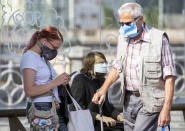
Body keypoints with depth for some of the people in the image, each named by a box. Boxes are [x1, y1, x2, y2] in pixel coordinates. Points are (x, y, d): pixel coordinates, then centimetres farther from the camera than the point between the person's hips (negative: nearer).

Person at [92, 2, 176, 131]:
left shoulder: (159, 39, -12)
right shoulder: (123, 38, 8)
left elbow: (169, 76, -12)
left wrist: (166, 109, -18)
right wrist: (103, 89, 9)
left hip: (149, 101, -7)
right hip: (129, 100, 7)